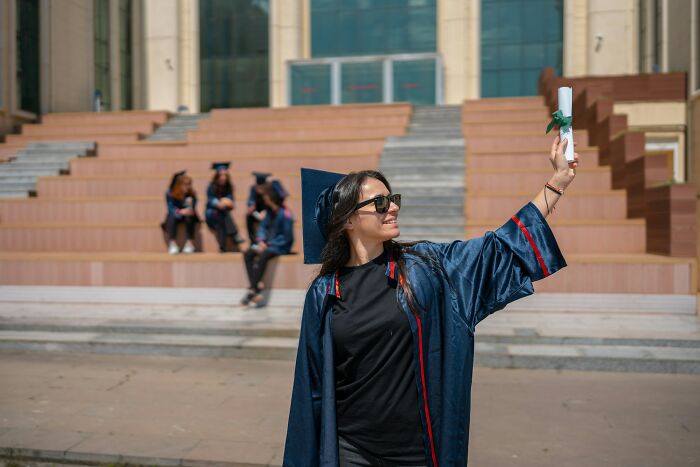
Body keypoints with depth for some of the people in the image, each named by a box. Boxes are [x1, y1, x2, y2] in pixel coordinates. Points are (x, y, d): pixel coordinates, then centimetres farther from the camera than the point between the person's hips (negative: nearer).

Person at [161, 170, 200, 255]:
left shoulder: (192, 194, -15)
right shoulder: (169, 194, -16)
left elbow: (192, 211, -18)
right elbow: (171, 209, -22)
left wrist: (190, 205, -41)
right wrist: (180, 212, -42)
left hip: (188, 217, 0)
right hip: (175, 216, 0)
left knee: (189, 217, -33)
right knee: (171, 218, -33)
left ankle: (190, 244, -30)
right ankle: (172, 244, -36)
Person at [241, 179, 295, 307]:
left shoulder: (285, 214, -17)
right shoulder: (270, 211, 6)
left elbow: (286, 237, -17)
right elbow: (263, 226, 10)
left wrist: (268, 244, -18)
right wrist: (261, 241, -9)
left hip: (281, 247, -8)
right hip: (268, 244, 8)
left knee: (263, 255, -34)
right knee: (247, 254, -15)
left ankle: (253, 291, -28)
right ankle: (257, 287, -23)